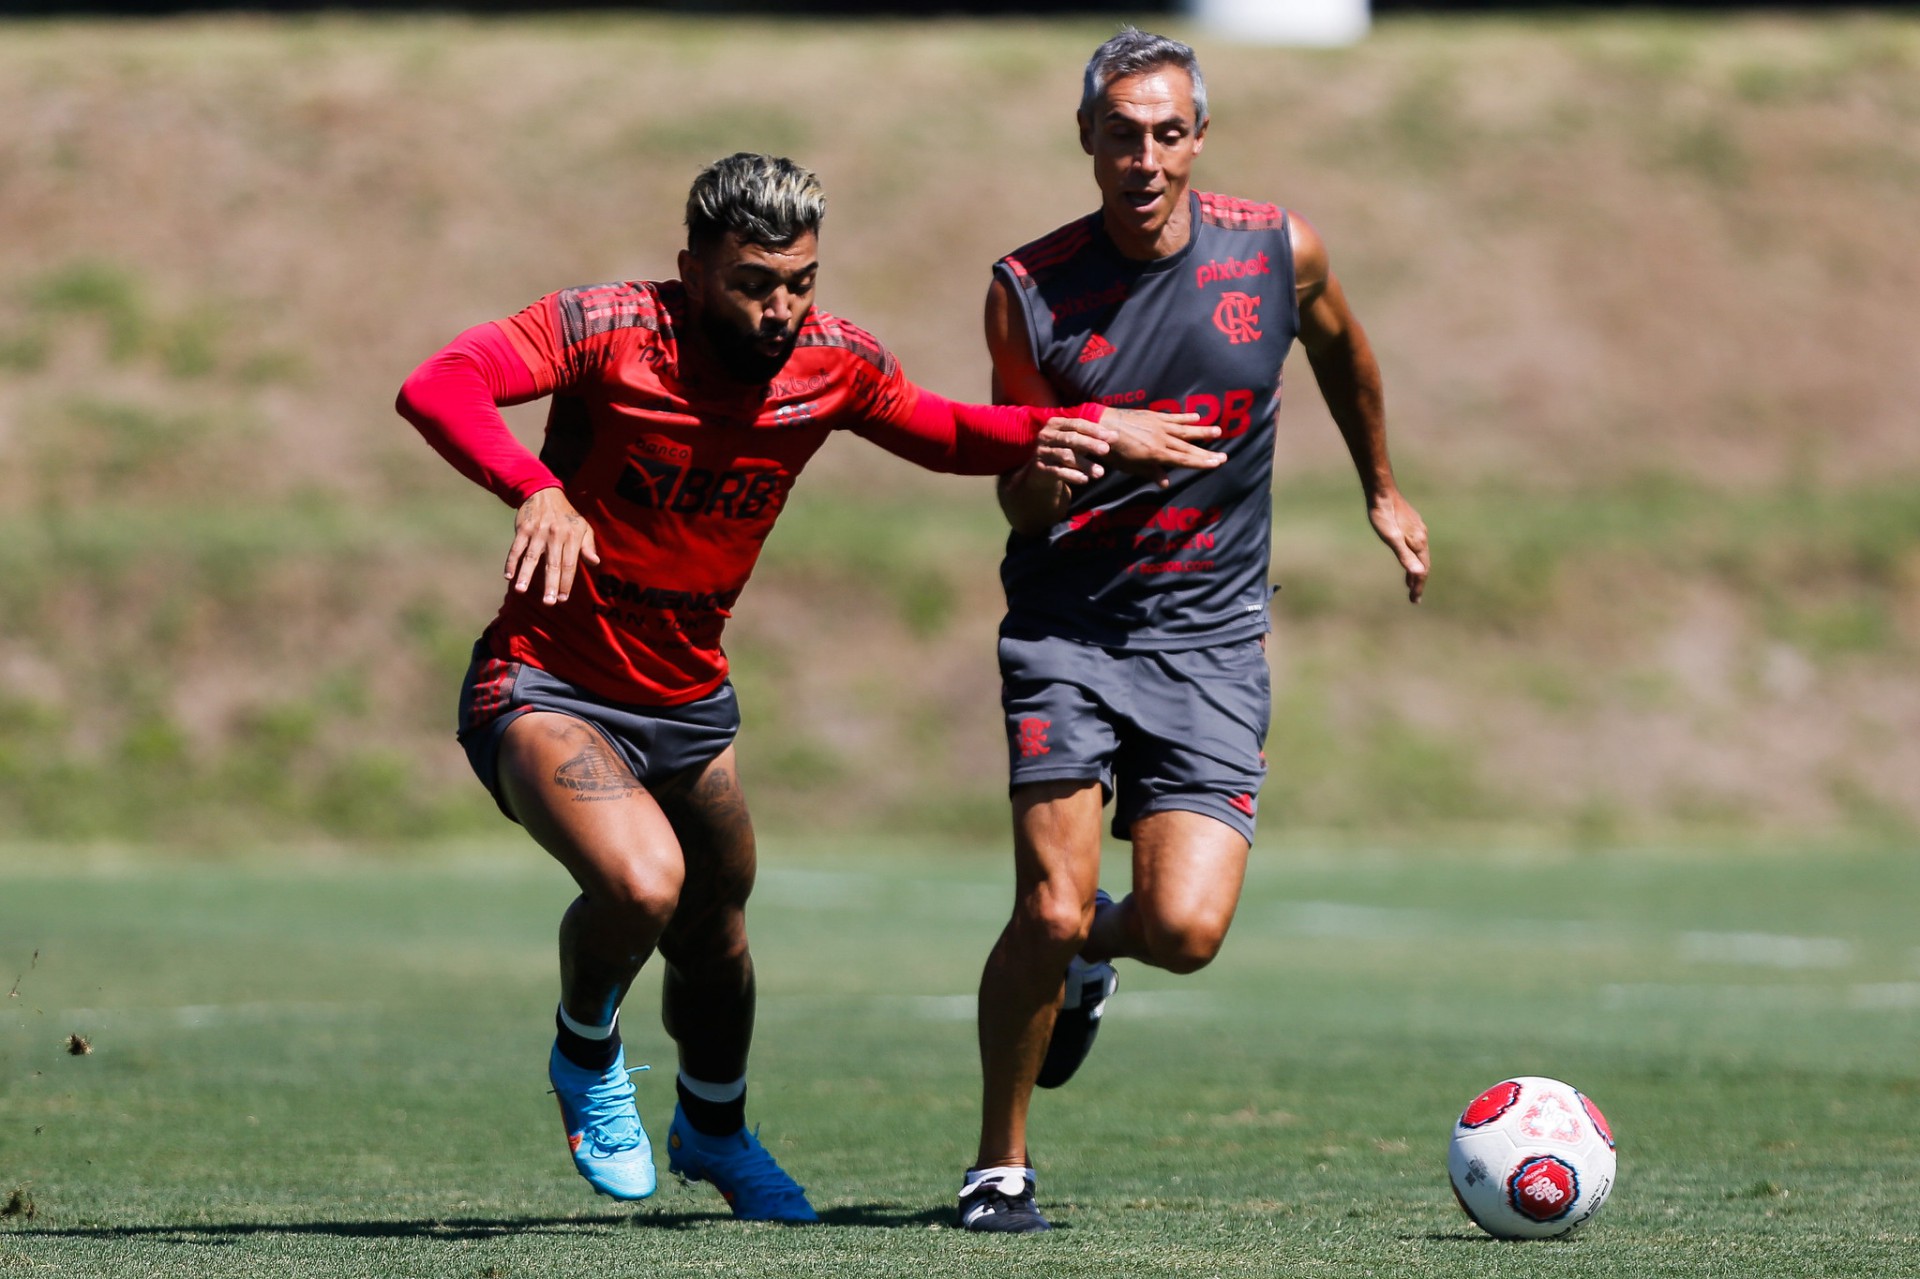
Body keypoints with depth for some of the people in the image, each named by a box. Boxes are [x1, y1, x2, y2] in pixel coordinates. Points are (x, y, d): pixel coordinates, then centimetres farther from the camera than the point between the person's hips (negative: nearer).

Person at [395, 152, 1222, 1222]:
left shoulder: (834, 362, -7)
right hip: (548, 686, -6)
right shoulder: (611, 329, -23)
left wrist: (1089, 430, 0)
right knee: (642, 882, -30)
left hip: (688, 702, 6)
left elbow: (943, 434, 13)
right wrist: (536, 487, -52)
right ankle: (588, 1055, 3)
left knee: (715, 941, 21)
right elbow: (435, 388, -35)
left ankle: (716, 1133, 52)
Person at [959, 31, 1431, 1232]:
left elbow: (1340, 346, 22)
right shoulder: (1030, 288, -6)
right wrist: (1043, 476, -25)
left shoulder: (1277, 250, -3)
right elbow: (1020, 506, -1)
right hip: (1067, 628, -1)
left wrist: (1383, 489, 33)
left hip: (1211, 636, 1)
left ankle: (1093, 952, 24)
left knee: (1186, 930, -13)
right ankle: (1002, 1164, 9)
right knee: (1052, 912, -13)